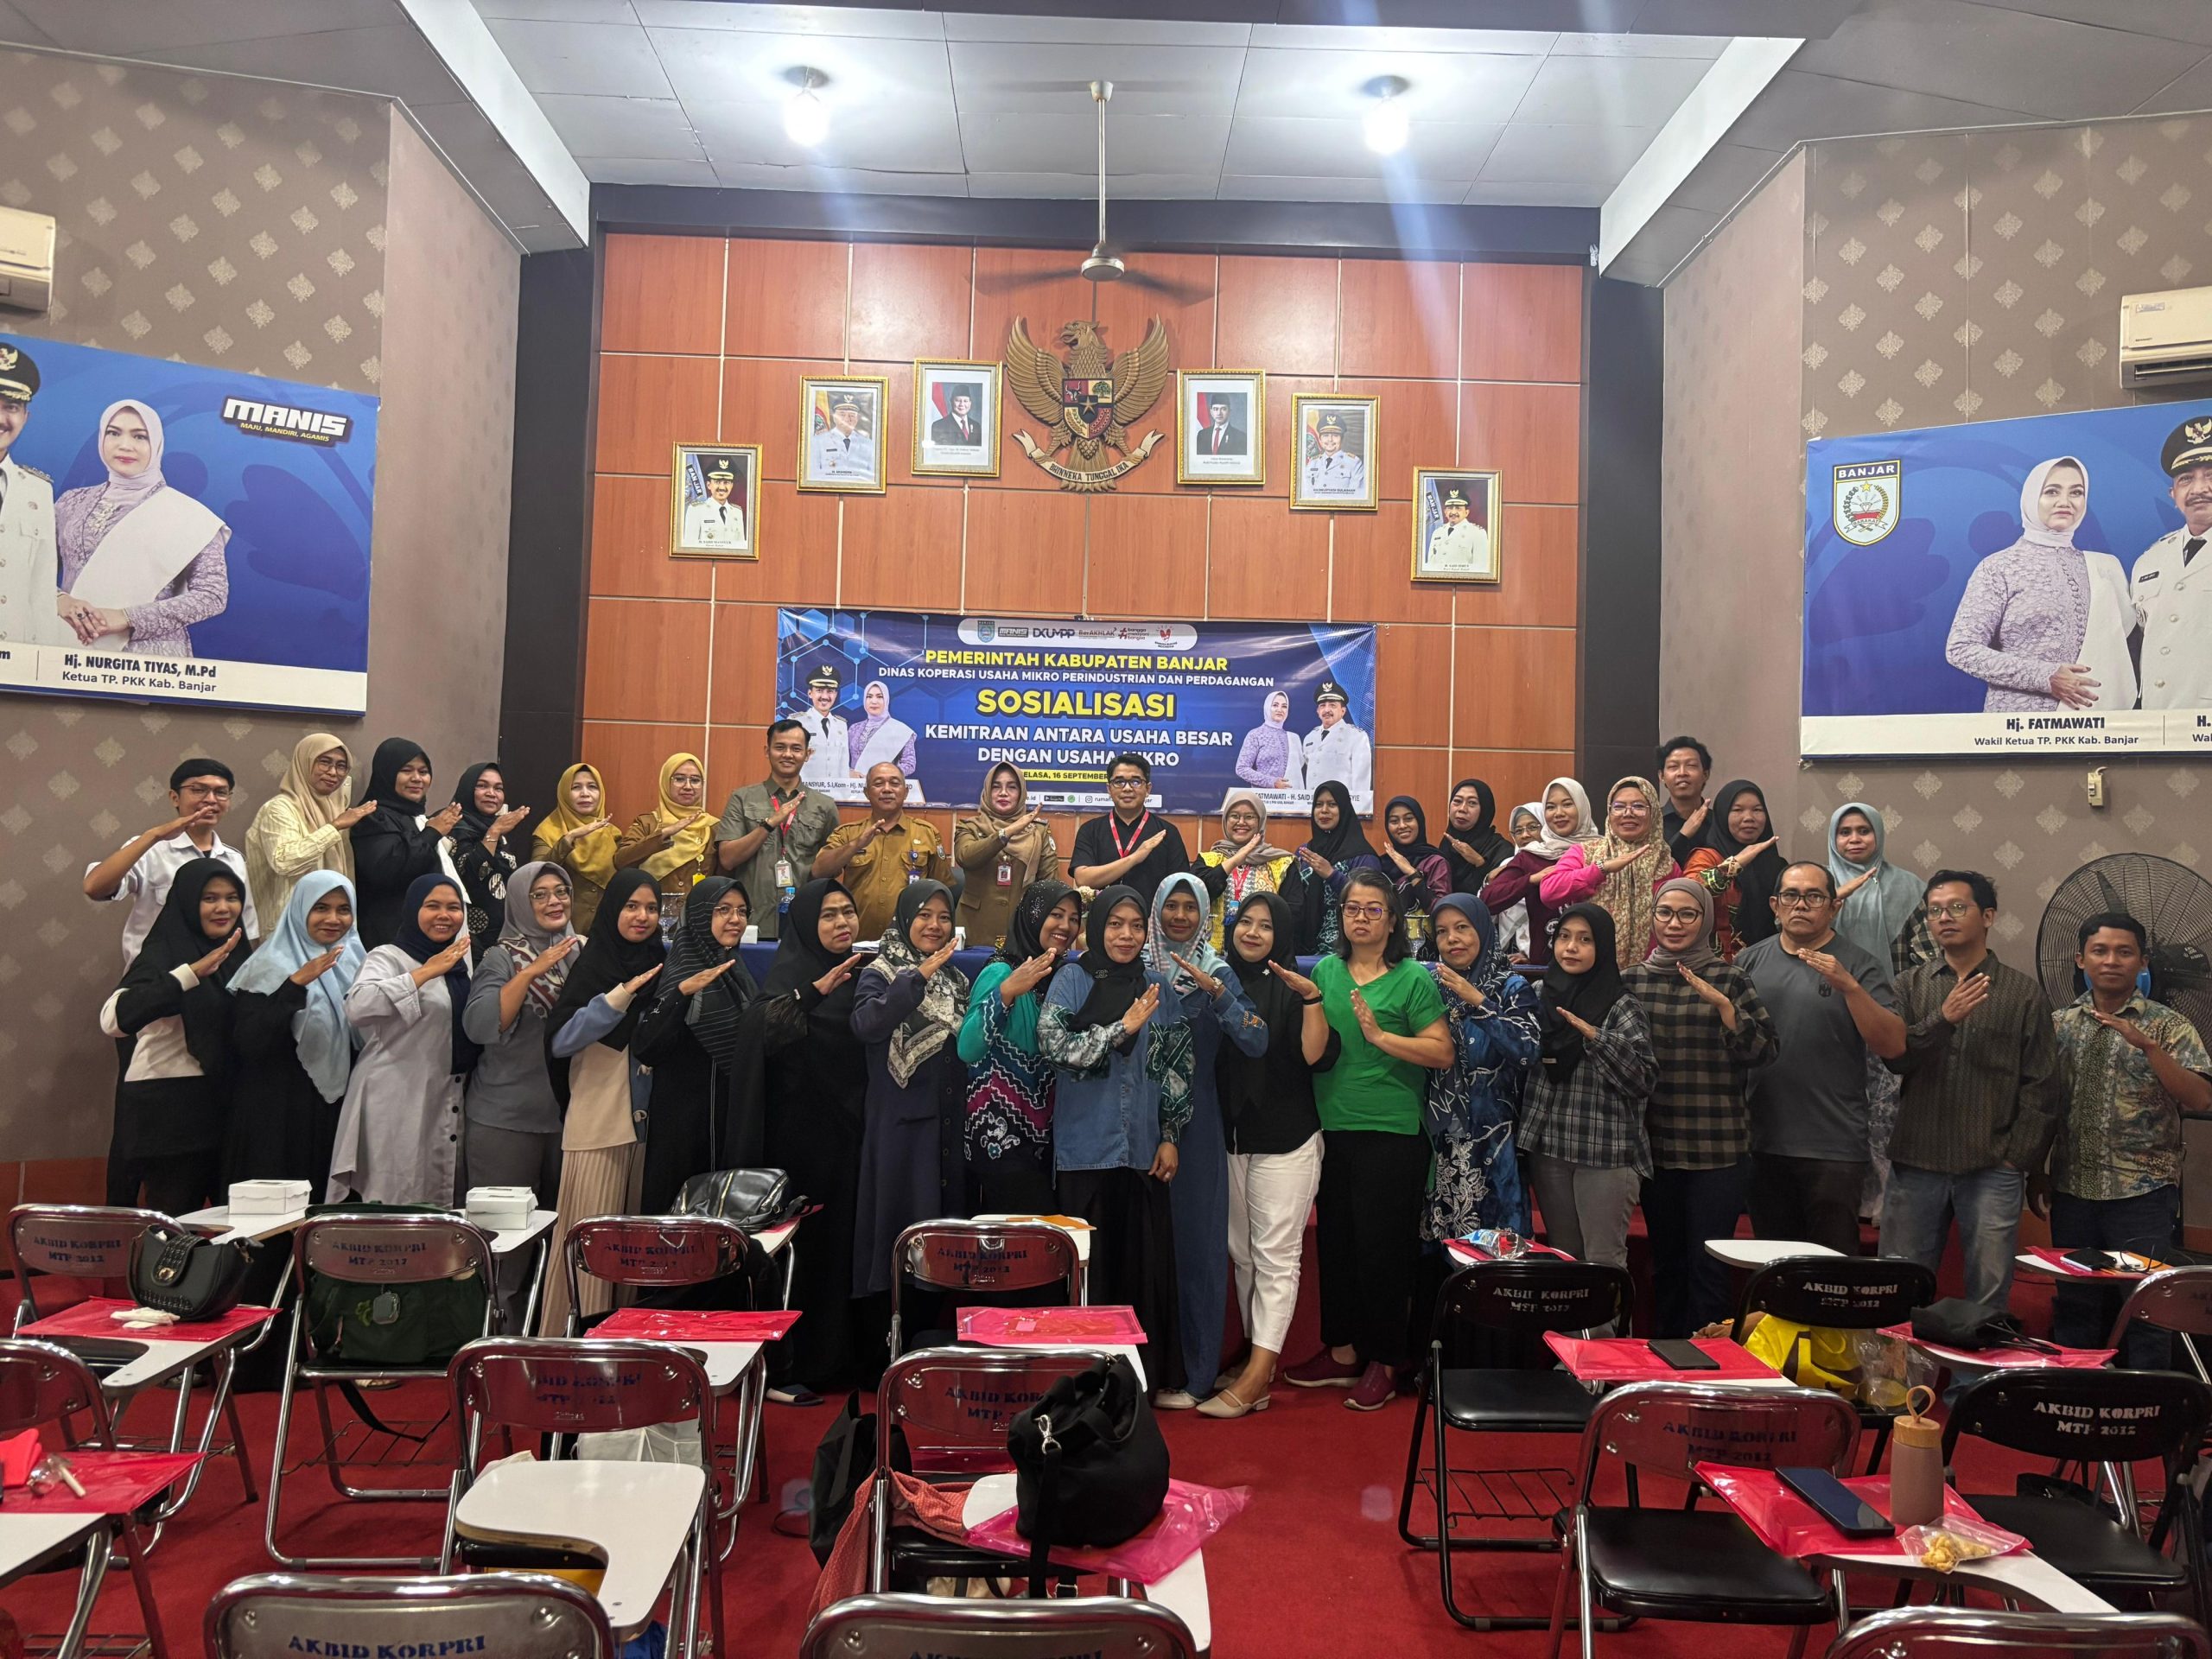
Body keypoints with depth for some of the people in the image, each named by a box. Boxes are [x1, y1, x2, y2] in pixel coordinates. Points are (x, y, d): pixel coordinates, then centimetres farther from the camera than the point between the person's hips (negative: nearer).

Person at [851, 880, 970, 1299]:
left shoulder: (957, 979, 15)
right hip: (901, 1124, -5)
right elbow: (866, 1024, -23)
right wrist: (918, 977, -26)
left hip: (950, 1123, 5)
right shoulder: (878, 975, -2)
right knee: (904, 1221, -3)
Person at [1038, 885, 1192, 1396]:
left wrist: (1171, 1137, 5)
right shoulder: (1072, 980, -1)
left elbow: (1177, 1067, 10)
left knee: (1147, 1260, 5)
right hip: (1087, 1146, -3)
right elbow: (1053, 1044, -15)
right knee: (1091, 1262, 3)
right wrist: (1123, 1027, -17)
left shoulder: (1157, 988, 9)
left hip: (1143, 1148, 3)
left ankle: (1151, 1372, 17)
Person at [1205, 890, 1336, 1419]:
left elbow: (1318, 1058, -13)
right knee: (1242, 1253, 11)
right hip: (1229, 1138, 5)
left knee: (1276, 1255, -5)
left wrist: (1312, 999, -23)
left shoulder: (1292, 987, -2)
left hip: (1285, 1141, -5)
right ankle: (1258, 1353, 22)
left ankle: (1255, 1379, -5)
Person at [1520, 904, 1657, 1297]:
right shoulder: (1544, 997, 9)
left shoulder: (1621, 1007, -5)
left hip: (1605, 1151, -5)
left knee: (1603, 1262, -5)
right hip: (1548, 1147, 5)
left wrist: (1596, 1035, -23)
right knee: (1562, 1259, 14)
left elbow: (1644, 1080, -15)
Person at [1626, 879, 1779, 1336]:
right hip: (1655, 1144, 3)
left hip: (1717, 1147, -2)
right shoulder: (1632, 980, 7)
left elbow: (1763, 1052, -7)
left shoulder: (1730, 979, 1)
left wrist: (1723, 1005, -19)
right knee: (1665, 1261, 13)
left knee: (1708, 1265, -2)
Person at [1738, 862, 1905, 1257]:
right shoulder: (1749, 961, 7)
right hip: (1762, 1144, 3)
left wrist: (1849, 986, -22)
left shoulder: (1860, 967, 0)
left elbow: (1893, 1046, -10)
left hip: (1833, 1148, -3)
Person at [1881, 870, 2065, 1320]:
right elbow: (1894, 1058, -5)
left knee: (1989, 1296, 2)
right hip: (1916, 1163, 2)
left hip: (1992, 1169, -1)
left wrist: (2018, 1159, -3)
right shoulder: (1911, 986, 9)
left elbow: (2044, 1086, 3)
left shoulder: (2022, 992, 4)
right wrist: (1944, 1019, -19)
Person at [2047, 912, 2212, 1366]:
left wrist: (2147, 1045, -24)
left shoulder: (2168, 1026, -1)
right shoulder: (2059, 1024, 6)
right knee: (2074, 1309, 10)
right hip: (2072, 1190, 3)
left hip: (2144, 1193, -3)